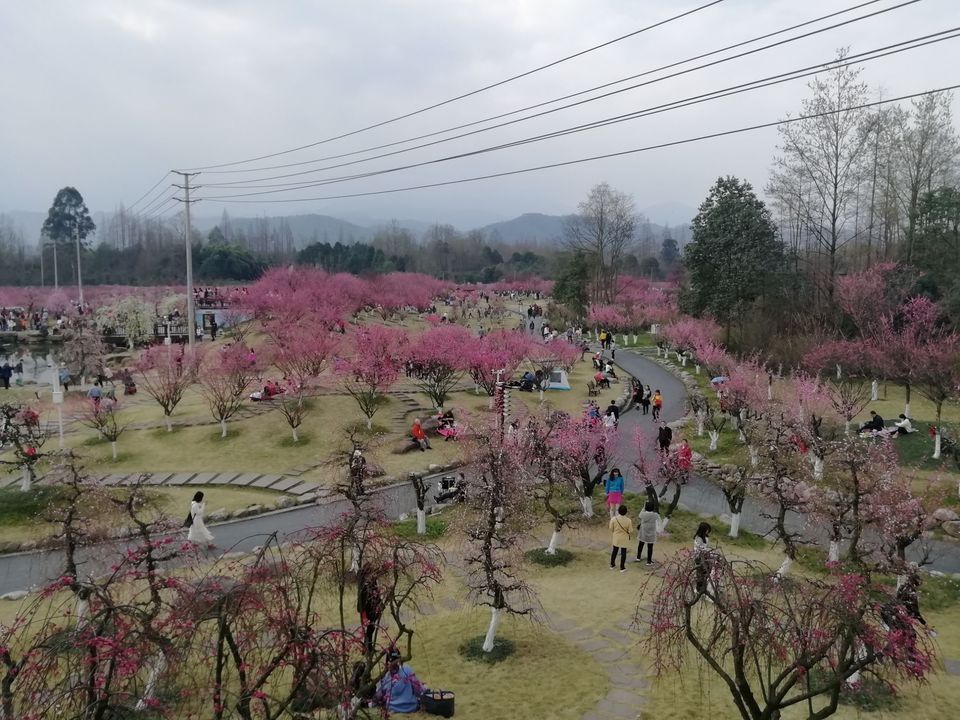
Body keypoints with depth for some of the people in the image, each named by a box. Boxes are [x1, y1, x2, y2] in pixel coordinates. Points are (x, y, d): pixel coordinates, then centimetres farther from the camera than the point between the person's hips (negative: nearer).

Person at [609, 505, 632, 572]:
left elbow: (611, 528, -7)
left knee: (614, 551, 20)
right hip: (624, 539, -2)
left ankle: (612, 565, 33)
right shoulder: (628, 520, -23)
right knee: (623, 553, 12)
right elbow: (630, 531, -15)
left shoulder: (614, 519, -19)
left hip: (616, 538, 2)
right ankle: (622, 568, 21)